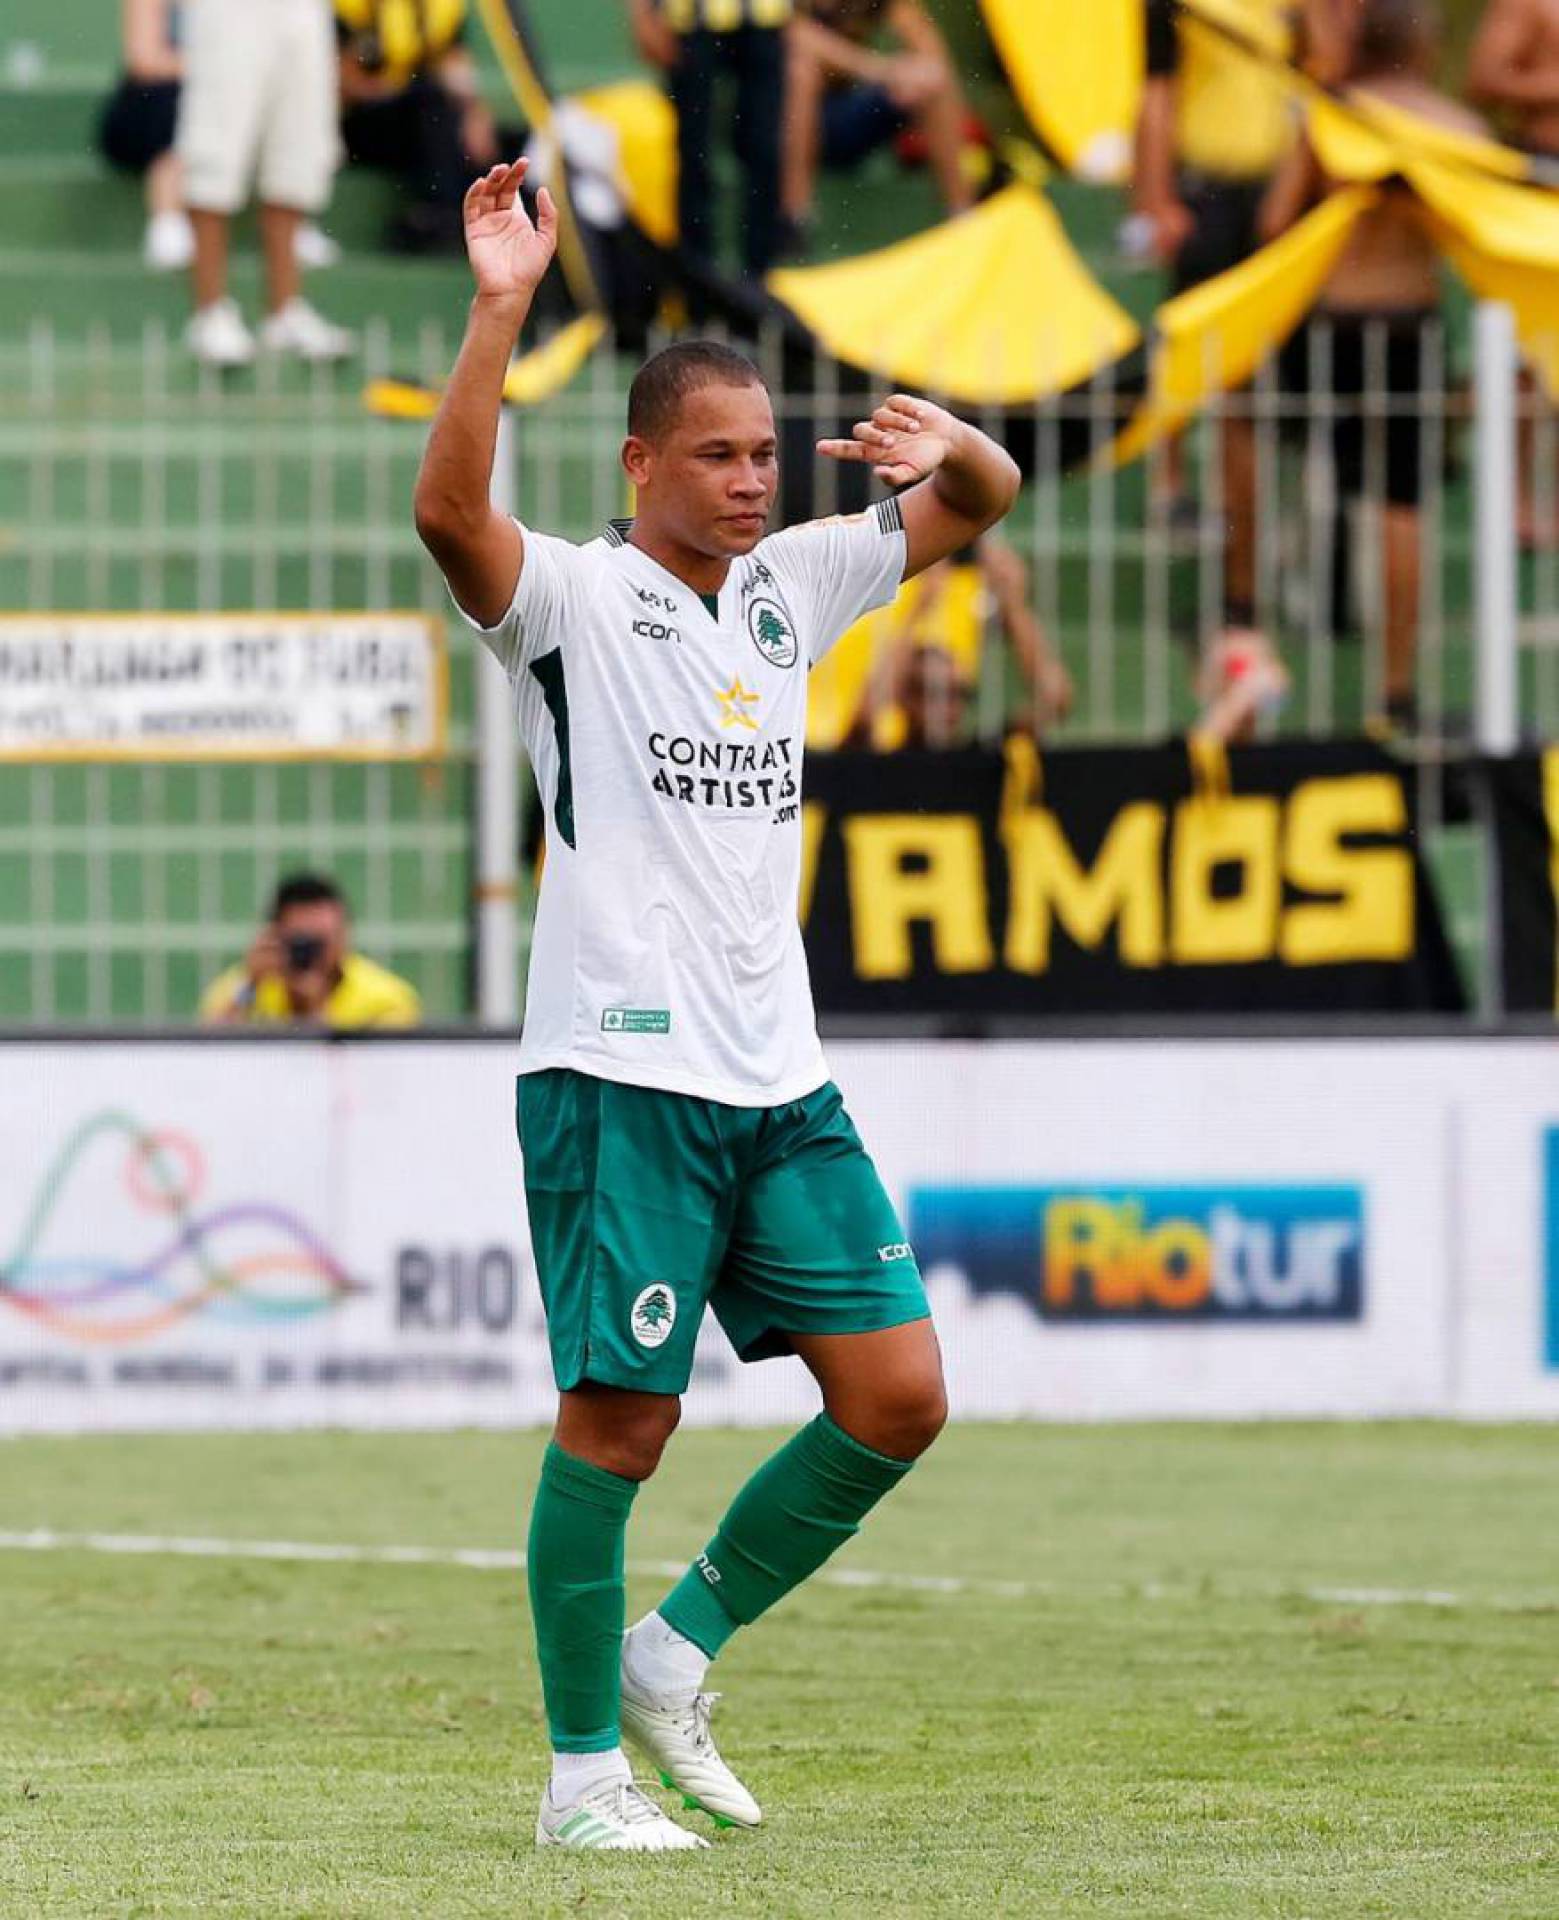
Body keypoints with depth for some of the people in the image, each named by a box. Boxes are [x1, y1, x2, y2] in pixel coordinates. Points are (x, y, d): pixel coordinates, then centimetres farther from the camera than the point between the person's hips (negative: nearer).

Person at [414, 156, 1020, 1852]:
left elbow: (980, 505, 21)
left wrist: (949, 446, -3)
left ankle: (678, 1649, 18)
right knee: (618, 1419, -6)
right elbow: (448, 511, -26)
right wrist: (500, 313, -35)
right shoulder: (573, 597, -5)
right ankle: (582, 1767, 4)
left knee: (899, 1397, 2)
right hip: (621, 1075, -7)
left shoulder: (788, 585, 14)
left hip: (778, 1079, 7)